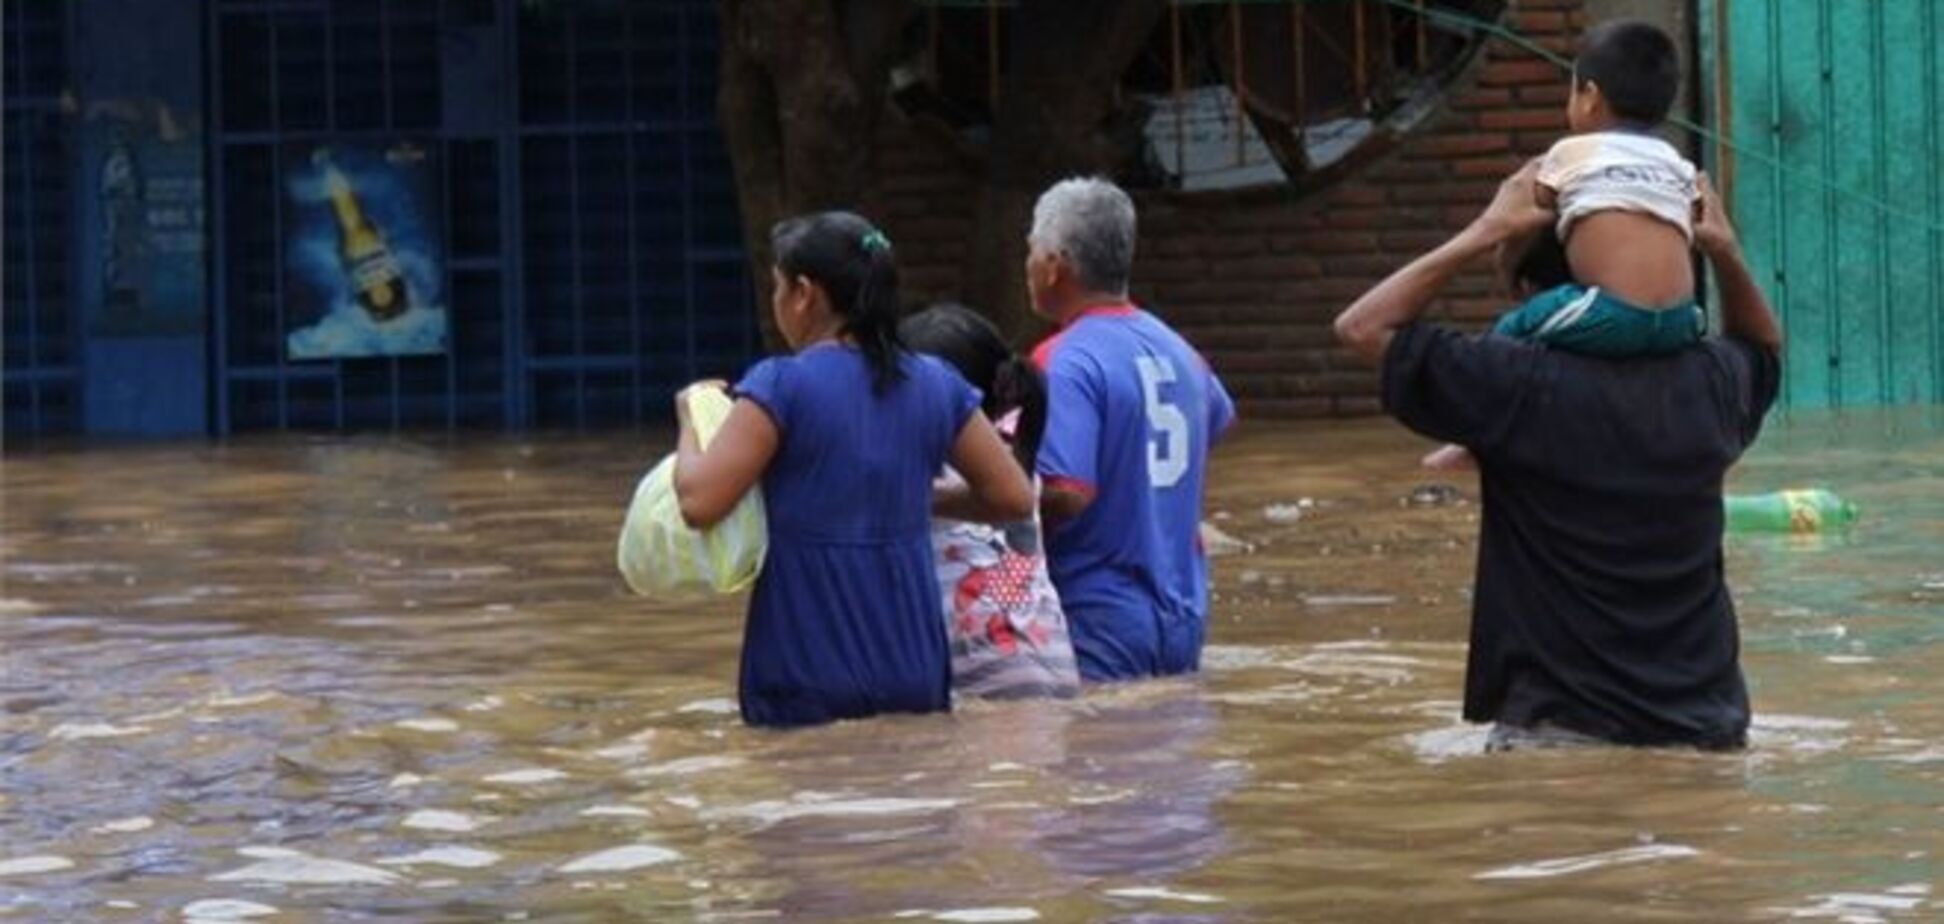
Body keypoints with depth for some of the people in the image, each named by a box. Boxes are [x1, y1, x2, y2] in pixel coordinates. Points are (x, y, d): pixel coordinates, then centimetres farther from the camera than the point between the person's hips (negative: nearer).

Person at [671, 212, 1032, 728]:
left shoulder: (781, 387, -11)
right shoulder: (936, 386, 5)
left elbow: (698, 503, -15)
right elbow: (1014, 499, 9)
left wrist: (690, 420, 2)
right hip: (914, 670, 5)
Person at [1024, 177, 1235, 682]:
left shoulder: (1066, 363, -15)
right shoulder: (1174, 348, 10)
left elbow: (1067, 493, -25)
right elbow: (1218, 417, 32)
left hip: (1101, 624, -8)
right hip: (1183, 617, 8)